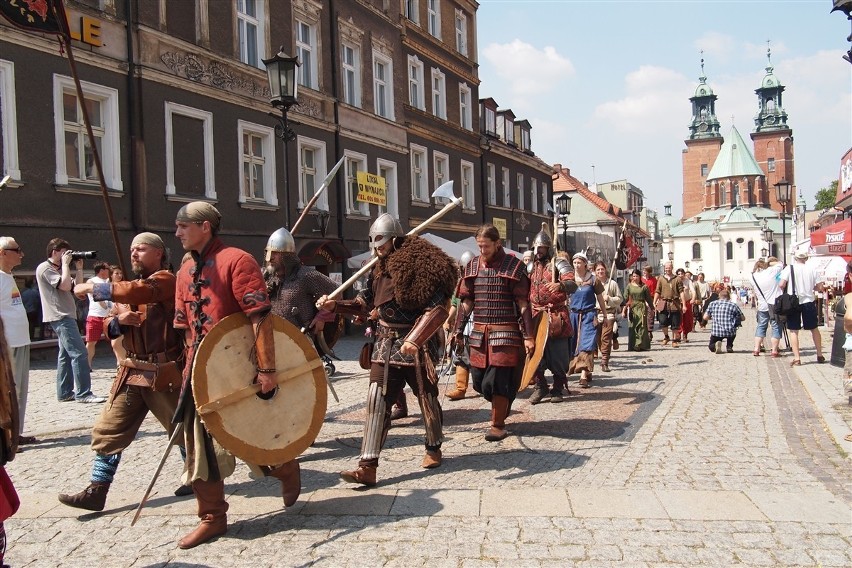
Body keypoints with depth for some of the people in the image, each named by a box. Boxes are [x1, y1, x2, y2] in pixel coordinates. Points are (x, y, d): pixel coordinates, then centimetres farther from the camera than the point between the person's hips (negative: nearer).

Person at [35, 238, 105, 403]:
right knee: (79, 354, -15)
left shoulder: (58, 269, 20)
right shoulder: (45, 268, -10)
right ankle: (83, 393, -14)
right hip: (60, 317, -11)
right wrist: (65, 264, -13)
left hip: (66, 316, 11)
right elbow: (65, 286, -22)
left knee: (66, 355, 10)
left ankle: (64, 392, 14)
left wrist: (79, 268, 7)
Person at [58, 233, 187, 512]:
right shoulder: (129, 289, 18)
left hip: (165, 372, -7)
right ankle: (96, 492, 11)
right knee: (108, 431, 5)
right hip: (132, 372, 7)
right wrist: (118, 320, -7)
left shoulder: (165, 280, -8)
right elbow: (108, 325, 17)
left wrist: (93, 288, -22)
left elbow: (140, 291, -29)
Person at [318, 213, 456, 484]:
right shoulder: (379, 269, 8)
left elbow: (438, 308, -23)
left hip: (416, 347, -6)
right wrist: (335, 304, 3)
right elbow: (365, 305, 16)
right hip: (385, 346, 6)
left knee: (427, 399, 12)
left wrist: (415, 339, -31)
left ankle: (434, 448, 37)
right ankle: (367, 467, -3)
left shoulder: (419, 265, -16)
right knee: (376, 402, -2)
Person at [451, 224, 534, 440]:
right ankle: (502, 406, 34)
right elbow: (466, 302, 13)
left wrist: (528, 336, -11)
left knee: (498, 381, -5)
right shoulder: (472, 266, 9)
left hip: (505, 333, -5)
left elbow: (523, 304, -6)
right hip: (479, 333, 5)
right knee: (479, 381, 8)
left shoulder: (514, 266, -5)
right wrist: (458, 330, 9)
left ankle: (498, 425, 9)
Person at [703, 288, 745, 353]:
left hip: (716, 332, 0)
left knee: (711, 347, 25)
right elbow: (743, 318, 9)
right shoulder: (733, 305, 1)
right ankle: (729, 346, 20)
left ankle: (715, 345, -10)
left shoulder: (712, 304, 5)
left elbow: (705, 317, 6)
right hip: (730, 332, 0)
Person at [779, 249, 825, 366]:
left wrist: (786, 289, 6)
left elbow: (781, 285, -16)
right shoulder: (811, 269, 0)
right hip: (809, 302, 2)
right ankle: (820, 355, 25)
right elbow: (820, 288, 0)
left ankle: (796, 358, -3)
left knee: (793, 331, 3)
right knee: (814, 329, 17)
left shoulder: (789, 268, -7)